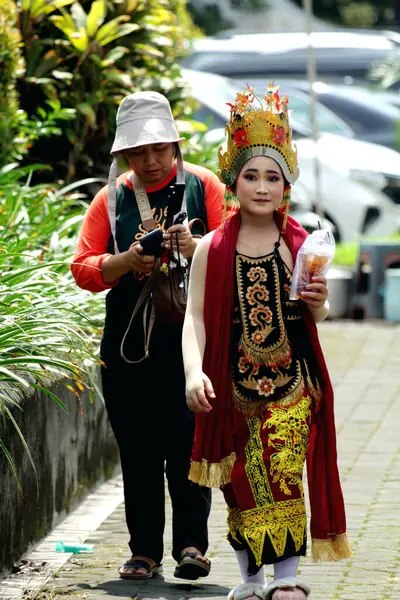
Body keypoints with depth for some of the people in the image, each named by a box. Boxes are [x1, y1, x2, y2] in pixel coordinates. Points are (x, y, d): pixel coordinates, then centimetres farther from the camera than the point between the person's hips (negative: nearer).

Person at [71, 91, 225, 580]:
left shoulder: (203, 186, 5)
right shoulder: (111, 198, 11)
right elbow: (82, 268, 6)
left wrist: (197, 248, -19)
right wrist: (126, 261, -12)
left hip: (191, 337, -2)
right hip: (129, 343, 2)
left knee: (188, 439, -9)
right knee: (137, 448, 3)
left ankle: (191, 544, -4)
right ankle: (145, 549, 9)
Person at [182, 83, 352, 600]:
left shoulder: (299, 246, 3)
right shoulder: (212, 249, 1)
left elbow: (314, 317, 10)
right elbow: (196, 316, -3)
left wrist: (317, 304, -14)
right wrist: (194, 371, -17)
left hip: (291, 384, -1)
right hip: (234, 387, 1)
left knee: (284, 474, -13)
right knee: (241, 482, 6)